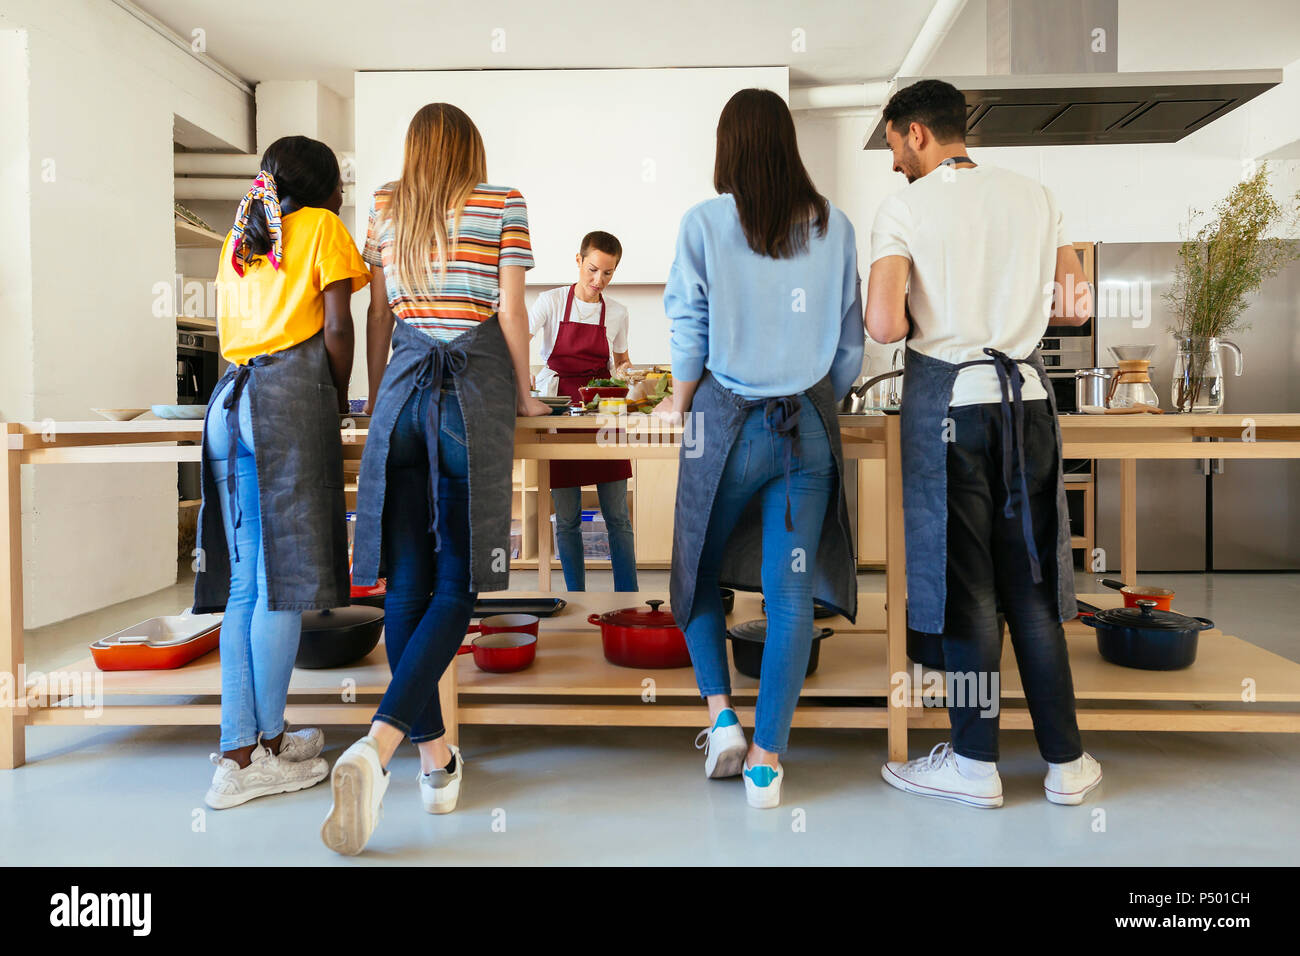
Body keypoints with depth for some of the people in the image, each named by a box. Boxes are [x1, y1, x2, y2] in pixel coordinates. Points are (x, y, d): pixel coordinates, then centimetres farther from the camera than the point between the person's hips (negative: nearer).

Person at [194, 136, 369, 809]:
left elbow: (227, 327, 22)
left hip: (229, 399, 7)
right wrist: (340, 399, 9)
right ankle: (266, 747, 1)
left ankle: (239, 750, 8)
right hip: (290, 396, -7)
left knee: (244, 583, 5)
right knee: (282, 581, -4)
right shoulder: (323, 226, 8)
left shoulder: (237, 240, 26)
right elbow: (336, 329, -3)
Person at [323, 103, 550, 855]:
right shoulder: (504, 204, 6)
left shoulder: (385, 208, 15)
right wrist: (524, 395, 11)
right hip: (475, 393, -3)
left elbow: (379, 314, 14)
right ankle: (377, 745, -19)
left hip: (405, 389, 4)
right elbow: (511, 311, -1)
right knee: (457, 584, -2)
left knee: (408, 581, 5)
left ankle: (436, 760, 10)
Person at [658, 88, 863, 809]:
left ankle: (722, 716, 14)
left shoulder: (704, 224, -3)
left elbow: (690, 330, 0)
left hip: (729, 423, -2)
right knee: (791, 590, 3)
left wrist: (679, 402, 15)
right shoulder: (834, 226, 4)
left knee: (699, 573, 18)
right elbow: (851, 336, 7)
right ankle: (767, 761, 8)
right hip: (809, 426, 2)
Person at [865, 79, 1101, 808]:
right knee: (1031, 577, 11)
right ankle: (1067, 761, 18)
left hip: (948, 399, -4)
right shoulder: (1035, 197, 10)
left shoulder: (905, 209, -4)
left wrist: (926, 320, 6)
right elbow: (1078, 305, 8)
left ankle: (976, 763, 13)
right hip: (1028, 394, 4)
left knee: (967, 581, 4)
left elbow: (884, 326, -16)